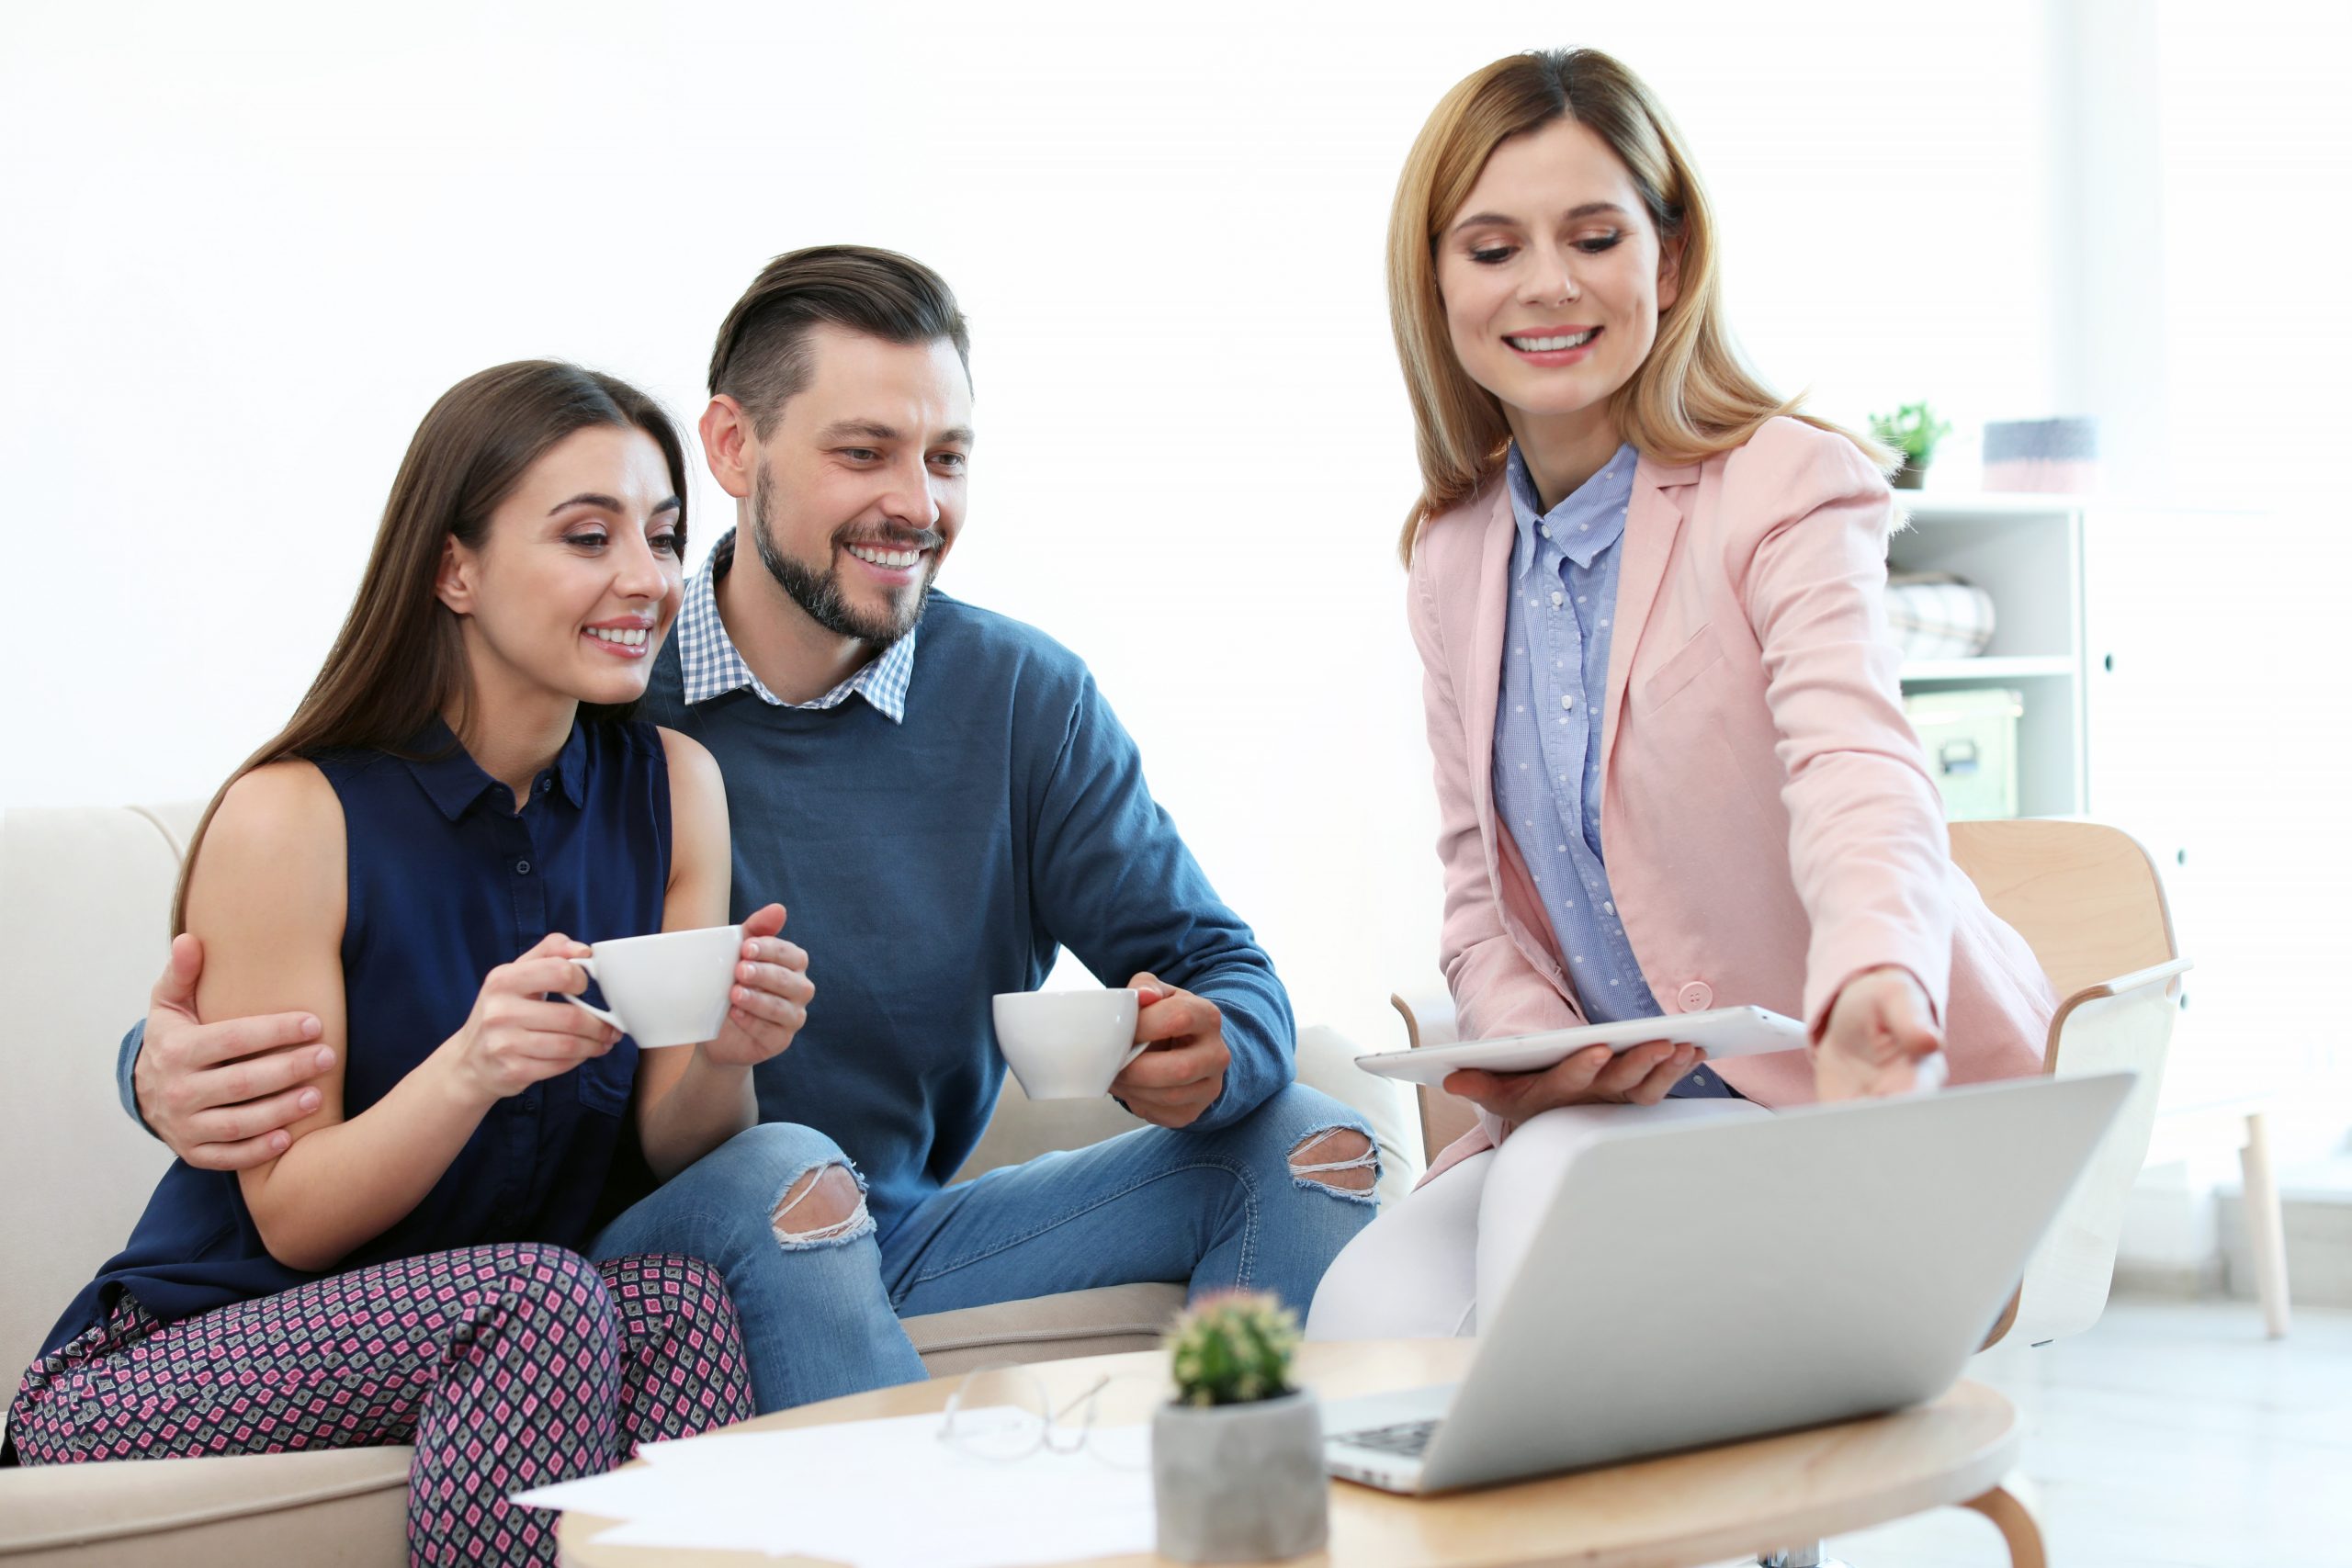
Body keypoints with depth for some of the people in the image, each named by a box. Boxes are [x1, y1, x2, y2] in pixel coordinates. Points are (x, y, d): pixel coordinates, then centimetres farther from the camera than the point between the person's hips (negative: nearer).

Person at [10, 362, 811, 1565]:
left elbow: (673, 1152, 1)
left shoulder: (673, 787, 1)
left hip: (500, 1331, 4)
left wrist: (725, 1058, -22)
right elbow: (294, 1220, -13)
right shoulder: (290, 820, -15)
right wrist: (471, 1069, -32)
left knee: (680, 1297, -28)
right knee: (540, 1298, -32)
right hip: (179, 1365, -4)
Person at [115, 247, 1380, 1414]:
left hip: (901, 1249, 4)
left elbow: (1223, 970, -1)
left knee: (1310, 1143, -11)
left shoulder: (1025, 697, 1)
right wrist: (175, 1065, -34)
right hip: (625, 1252, -3)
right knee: (783, 1173, -37)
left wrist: (1211, 1054, -28)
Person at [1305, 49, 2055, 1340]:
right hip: (1599, 1109, 4)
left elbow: (1856, 769, -30)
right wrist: (1533, 1053, -12)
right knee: (1369, 1312, -24)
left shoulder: (1786, 486, -11)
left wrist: (1872, 991, -52)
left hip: (1875, 1095, -4)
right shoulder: (1452, 557, 7)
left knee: (1558, 1191, -32)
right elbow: (1479, 891, 11)